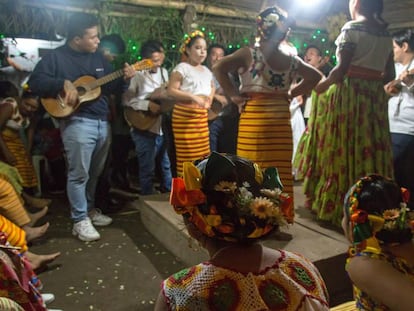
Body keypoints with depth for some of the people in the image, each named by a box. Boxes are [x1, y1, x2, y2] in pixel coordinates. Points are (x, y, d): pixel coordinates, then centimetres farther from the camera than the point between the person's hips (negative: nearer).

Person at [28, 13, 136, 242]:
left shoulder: (98, 57, 15)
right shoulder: (57, 56, -4)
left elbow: (109, 87, 19)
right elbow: (35, 81, -11)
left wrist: (124, 77, 2)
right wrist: (64, 84, -20)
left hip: (102, 122, 7)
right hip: (77, 123, -6)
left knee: (94, 172, 14)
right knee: (79, 173, -3)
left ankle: (90, 209, 30)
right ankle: (80, 220, 8)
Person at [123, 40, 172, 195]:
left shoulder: (164, 72, 10)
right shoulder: (138, 74, -12)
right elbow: (127, 99, -16)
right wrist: (148, 105, -22)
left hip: (161, 127, 7)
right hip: (144, 129, -7)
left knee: (166, 165, 17)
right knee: (148, 169, 2)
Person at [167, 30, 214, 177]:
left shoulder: (206, 71, 17)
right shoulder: (182, 68, -5)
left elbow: (212, 86, 34)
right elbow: (171, 91, -12)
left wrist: (210, 97, 12)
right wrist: (192, 96, -21)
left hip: (202, 116, 7)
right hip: (184, 115, -7)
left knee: (202, 154, 9)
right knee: (187, 155, -6)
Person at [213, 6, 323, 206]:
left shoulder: (249, 53, -5)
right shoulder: (291, 60, 7)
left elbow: (218, 68, -14)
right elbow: (315, 76, 19)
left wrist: (233, 95, -7)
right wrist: (291, 93, 16)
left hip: (254, 118, -4)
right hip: (281, 119, 4)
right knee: (281, 171, 11)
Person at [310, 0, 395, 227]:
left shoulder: (352, 28, -5)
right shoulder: (386, 34, 14)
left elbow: (342, 68, -15)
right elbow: (389, 74, 12)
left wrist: (322, 86, 0)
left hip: (349, 94, -6)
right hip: (376, 97, 6)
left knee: (345, 150, -2)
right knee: (374, 150, 7)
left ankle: (338, 206, 5)